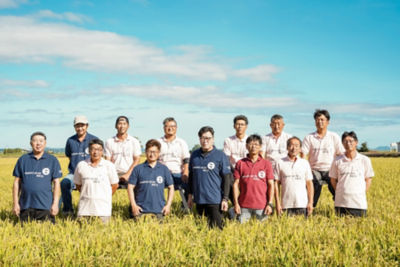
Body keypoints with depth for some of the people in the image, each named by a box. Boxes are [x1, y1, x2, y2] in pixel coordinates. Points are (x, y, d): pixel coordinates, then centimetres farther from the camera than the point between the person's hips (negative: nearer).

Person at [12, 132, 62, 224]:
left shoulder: (52, 160, 4)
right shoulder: (23, 160, 9)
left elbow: (56, 183, 4)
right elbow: (17, 182, 10)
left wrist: (55, 203, -3)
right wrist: (15, 203, 5)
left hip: (45, 206, -2)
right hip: (25, 206, 2)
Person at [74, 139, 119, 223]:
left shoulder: (109, 165, 0)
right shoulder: (81, 165, 5)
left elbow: (115, 185, 8)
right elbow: (78, 185, 15)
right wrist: (87, 195, 11)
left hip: (103, 207, -1)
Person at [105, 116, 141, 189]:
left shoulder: (134, 141, 6)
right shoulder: (109, 142, 8)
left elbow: (137, 159, 2)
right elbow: (108, 160, 5)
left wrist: (128, 174, -9)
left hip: (130, 177, -1)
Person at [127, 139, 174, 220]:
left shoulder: (164, 169, 8)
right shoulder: (138, 169, 5)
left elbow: (171, 188, 12)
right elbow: (130, 187, 5)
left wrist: (168, 205, 3)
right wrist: (133, 205, -4)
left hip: (159, 210, 1)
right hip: (141, 210, -1)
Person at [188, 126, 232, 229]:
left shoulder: (220, 156, -5)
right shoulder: (194, 155, 8)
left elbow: (227, 178, -5)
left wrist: (225, 199, -9)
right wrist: (190, 195, 15)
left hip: (215, 201, -5)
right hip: (199, 199, 5)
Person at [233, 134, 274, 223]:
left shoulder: (266, 164, 4)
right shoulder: (240, 163, 5)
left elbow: (271, 185, 4)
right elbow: (236, 184, 5)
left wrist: (270, 204, -3)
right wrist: (236, 203, -1)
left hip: (261, 206, 0)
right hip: (244, 206, 1)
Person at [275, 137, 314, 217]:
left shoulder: (305, 163, 9)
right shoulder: (280, 163, 4)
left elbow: (309, 184, 9)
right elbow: (276, 183, 4)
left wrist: (310, 202, 1)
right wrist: (278, 203, -2)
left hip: (302, 204, 1)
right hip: (286, 205, -1)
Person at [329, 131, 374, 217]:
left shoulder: (365, 160, 3)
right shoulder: (337, 161, 3)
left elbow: (368, 179, 10)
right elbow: (333, 179, 12)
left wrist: (362, 194, 2)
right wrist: (340, 193, 4)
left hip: (359, 203, 0)